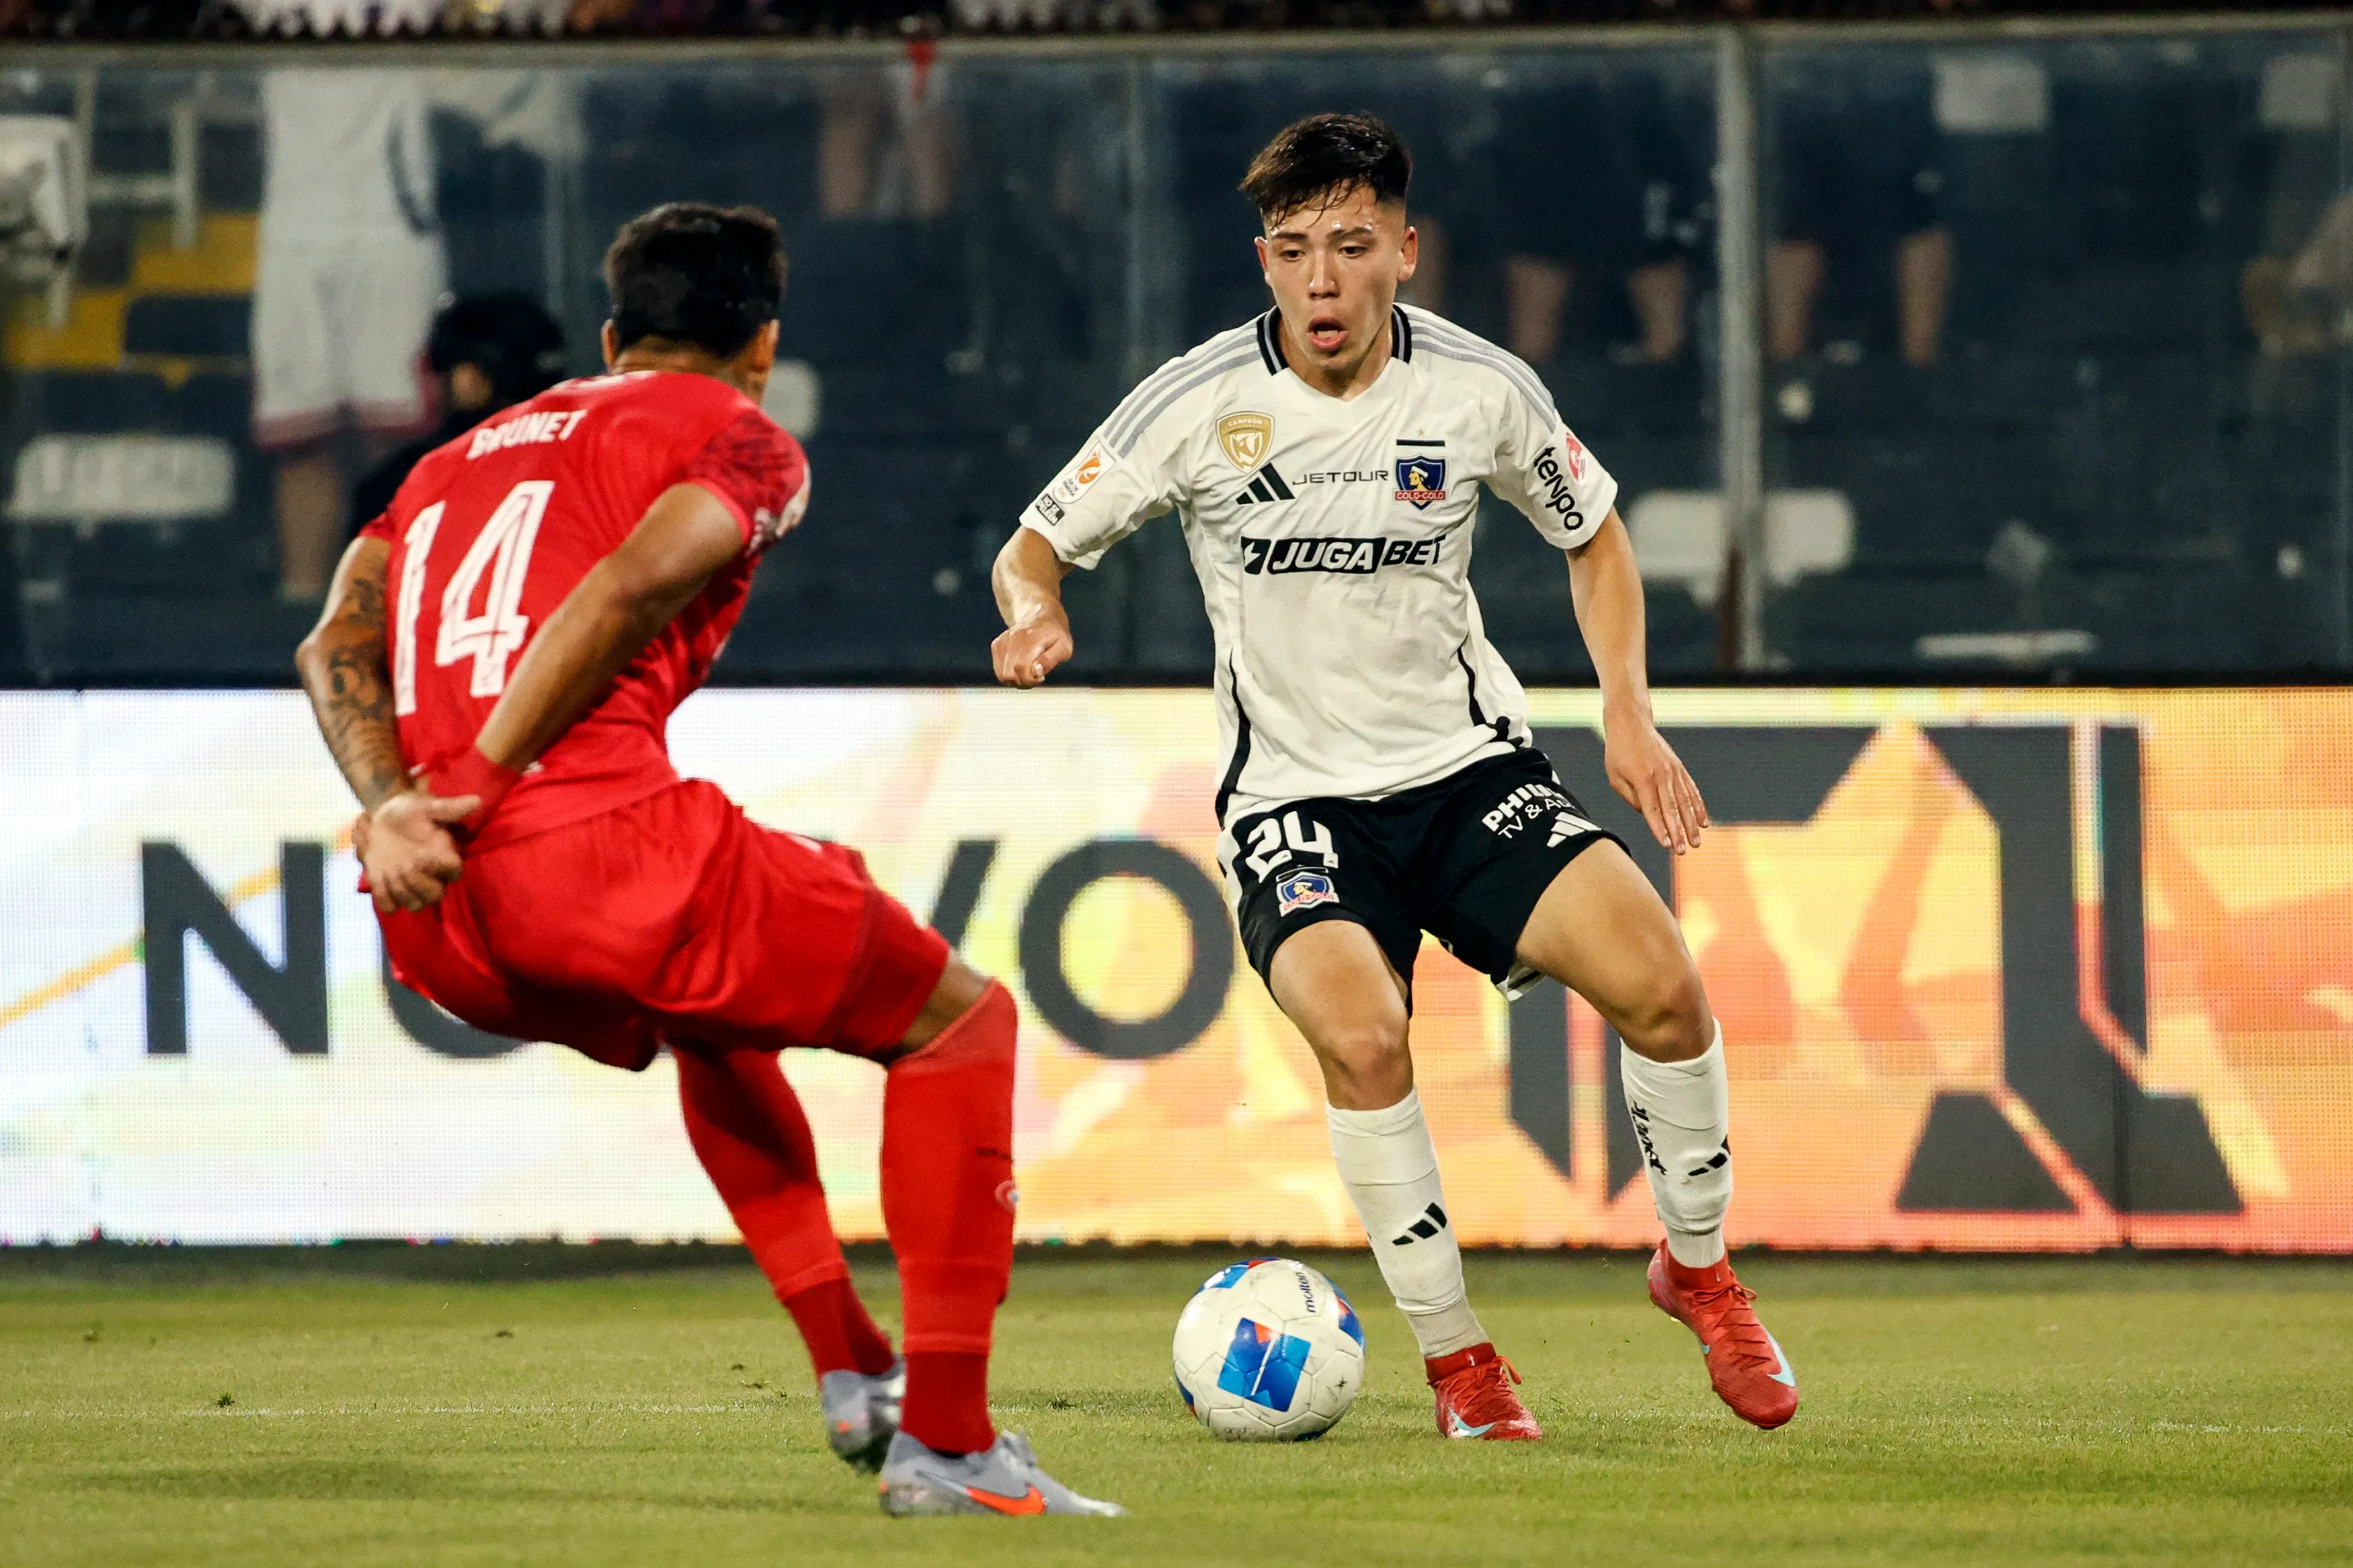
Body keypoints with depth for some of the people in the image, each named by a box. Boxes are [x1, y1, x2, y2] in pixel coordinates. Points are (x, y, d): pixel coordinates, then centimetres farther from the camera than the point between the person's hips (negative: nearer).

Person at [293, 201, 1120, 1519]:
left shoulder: (464, 458, 29)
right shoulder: (740, 437, 10)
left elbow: (337, 646, 11)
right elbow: (630, 588, -12)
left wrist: (398, 809, -2)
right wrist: (472, 794, -12)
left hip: (432, 924, 7)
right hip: (600, 847, -7)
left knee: (717, 1019, 38)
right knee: (959, 1018, 12)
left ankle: (851, 1368, 31)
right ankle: (946, 1444, 5)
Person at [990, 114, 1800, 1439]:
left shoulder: (1480, 389, -7)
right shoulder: (1199, 407, -12)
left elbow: (1594, 533, 12)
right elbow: (1038, 546, 0)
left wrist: (1630, 712, 1)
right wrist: (1038, 614, -23)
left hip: (1470, 767, 2)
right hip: (1296, 797, -2)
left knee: (1658, 982, -20)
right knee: (1363, 1036, -30)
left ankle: (1699, 1268, 8)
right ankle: (1458, 1358, -11)